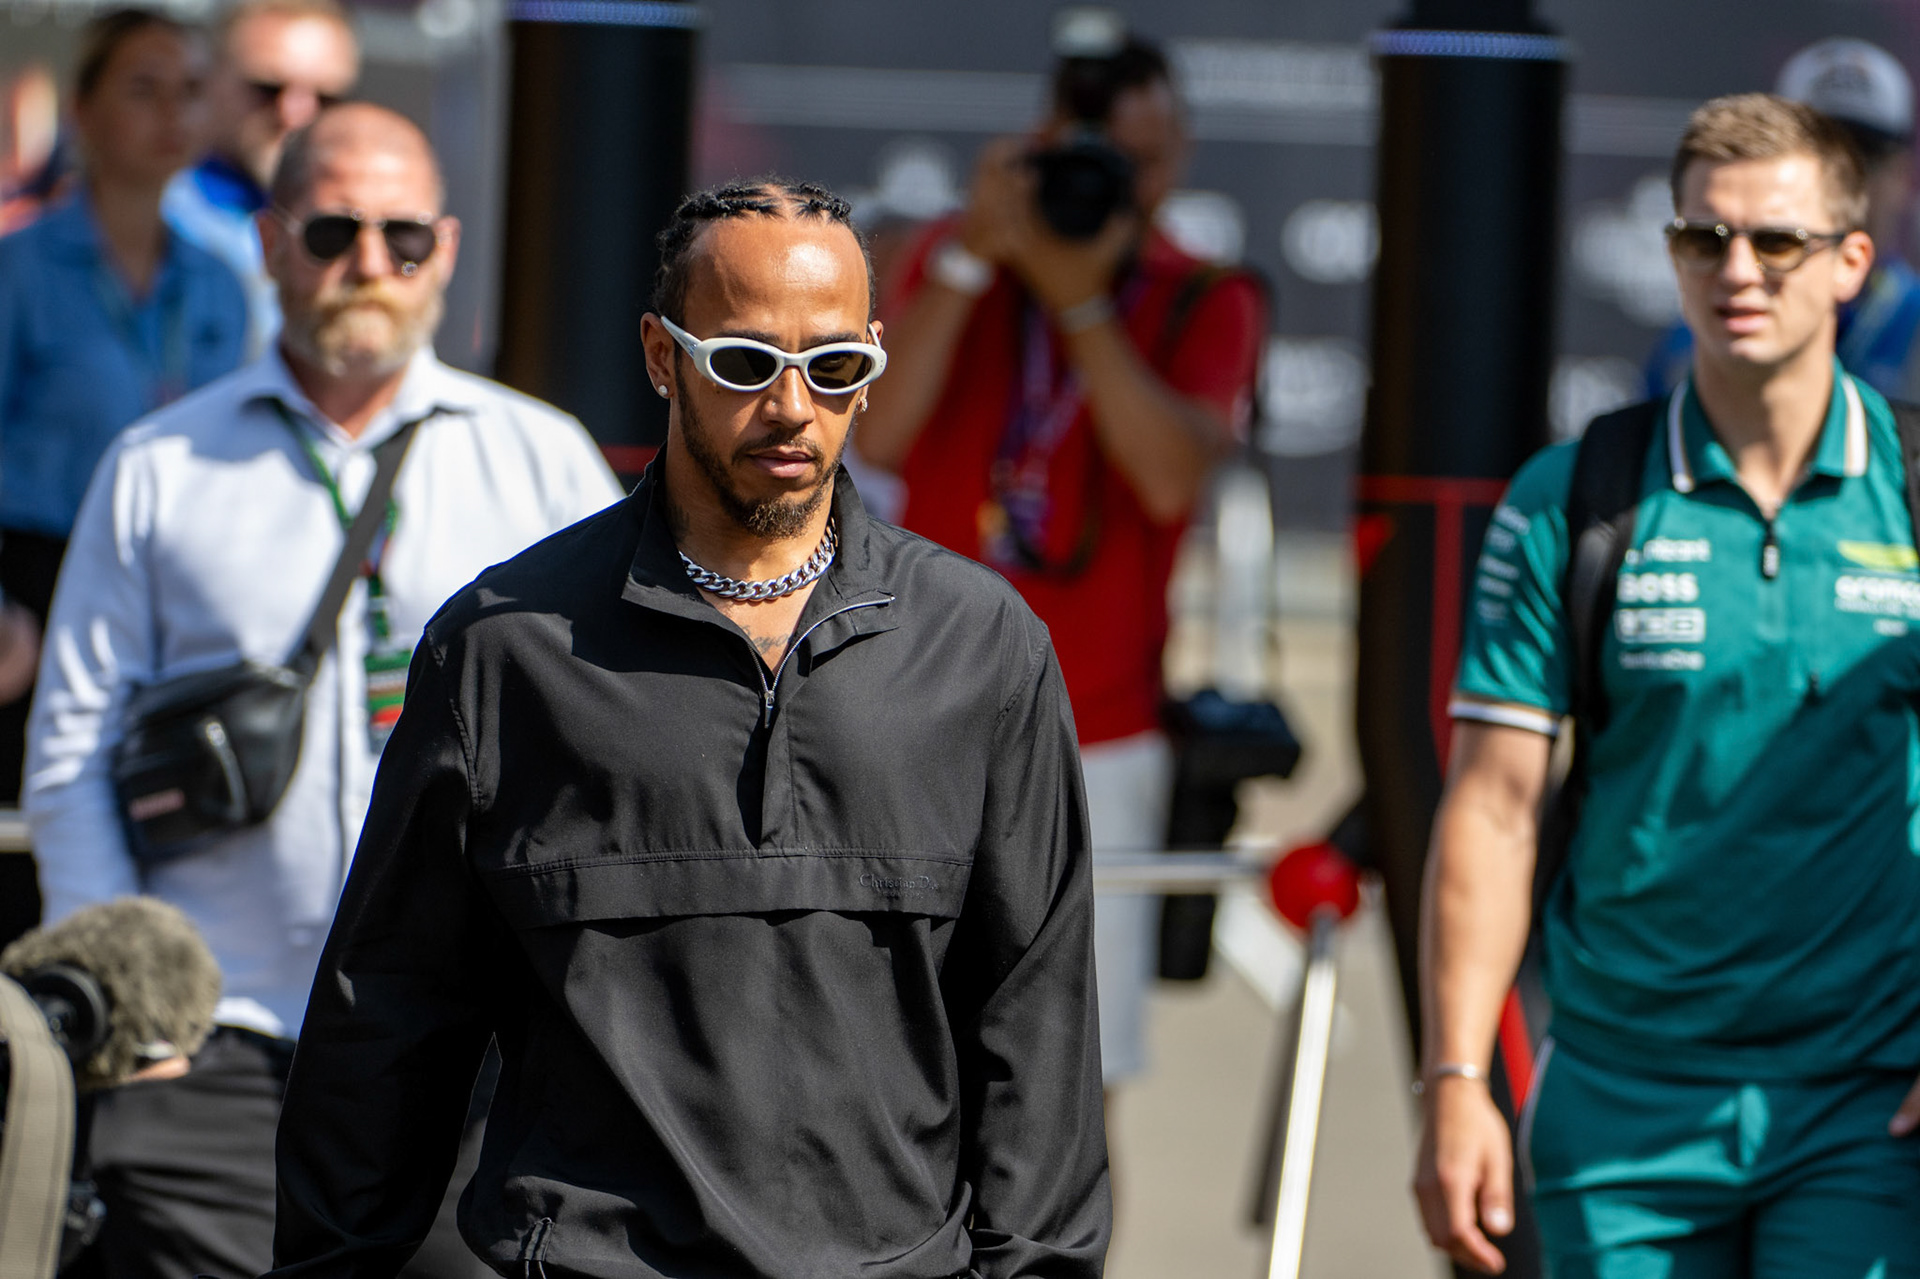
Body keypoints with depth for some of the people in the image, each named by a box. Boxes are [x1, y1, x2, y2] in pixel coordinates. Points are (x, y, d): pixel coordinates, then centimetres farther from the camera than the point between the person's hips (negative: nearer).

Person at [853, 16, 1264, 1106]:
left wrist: (1082, 301, -20)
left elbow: (1174, 480, -16)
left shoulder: (1208, 305, 2)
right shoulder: (954, 262, 6)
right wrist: (973, 258, -18)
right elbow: (881, 433, -12)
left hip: (1099, 739, -1)